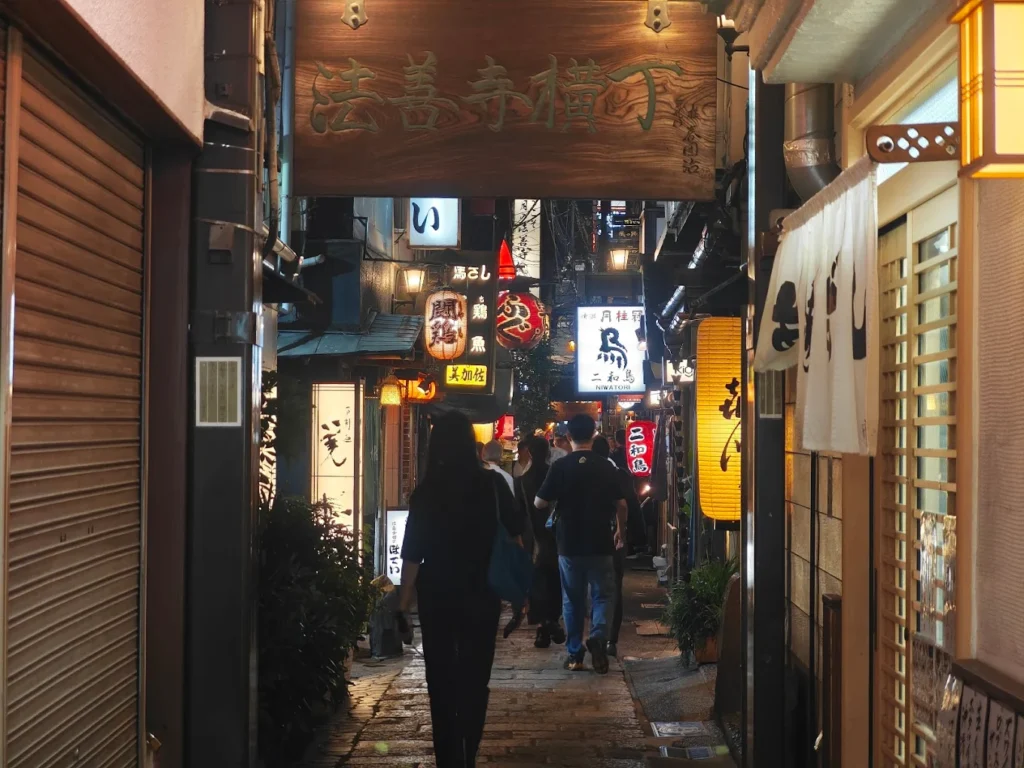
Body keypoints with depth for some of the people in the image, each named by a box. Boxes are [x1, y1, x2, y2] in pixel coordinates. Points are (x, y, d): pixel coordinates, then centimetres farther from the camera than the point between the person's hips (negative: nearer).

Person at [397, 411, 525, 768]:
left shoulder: (426, 492, -9)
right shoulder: (493, 485, -6)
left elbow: (413, 554, -9)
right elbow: (515, 538, -1)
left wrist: (404, 603, -3)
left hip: (437, 596, -1)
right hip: (481, 594, 1)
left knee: (442, 682, 10)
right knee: (474, 680, 14)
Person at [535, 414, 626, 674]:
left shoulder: (560, 466, -7)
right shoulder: (606, 467, -3)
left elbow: (540, 503, -6)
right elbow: (621, 504, -1)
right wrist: (620, 531, 15)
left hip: (569, 544, 0)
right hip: (600, 543, 0)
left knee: (572, 599, 11)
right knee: (602, 594, 9)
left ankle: (575, 653, 13)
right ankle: (598, 636, -15)